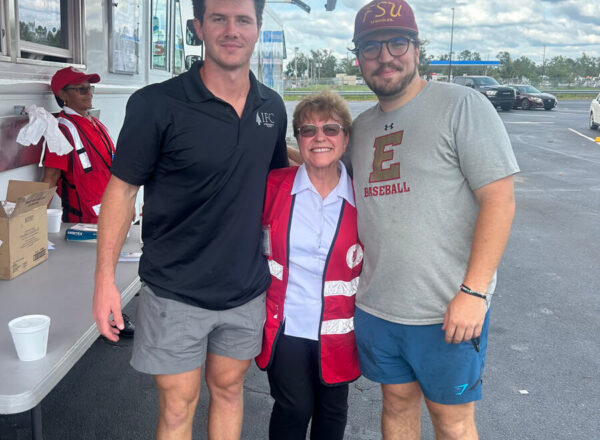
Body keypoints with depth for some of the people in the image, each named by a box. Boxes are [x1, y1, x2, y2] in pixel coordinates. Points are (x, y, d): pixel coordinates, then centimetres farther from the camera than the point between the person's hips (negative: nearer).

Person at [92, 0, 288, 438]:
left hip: (247, 287, 4)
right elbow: (122, 189, -9)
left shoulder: (273, 107, 1)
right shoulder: (156, 105, -14)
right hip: (176, 289, -4)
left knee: (228, 388, 20)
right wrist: (105, 279, -11)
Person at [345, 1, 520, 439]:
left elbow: (499, 200, -14)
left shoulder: (462, 106, -9)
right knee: (397, 404, 20)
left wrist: (474, 291, -19)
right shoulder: (362, 126, 11)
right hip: (375, 306, 6)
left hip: (448, 311, -5)